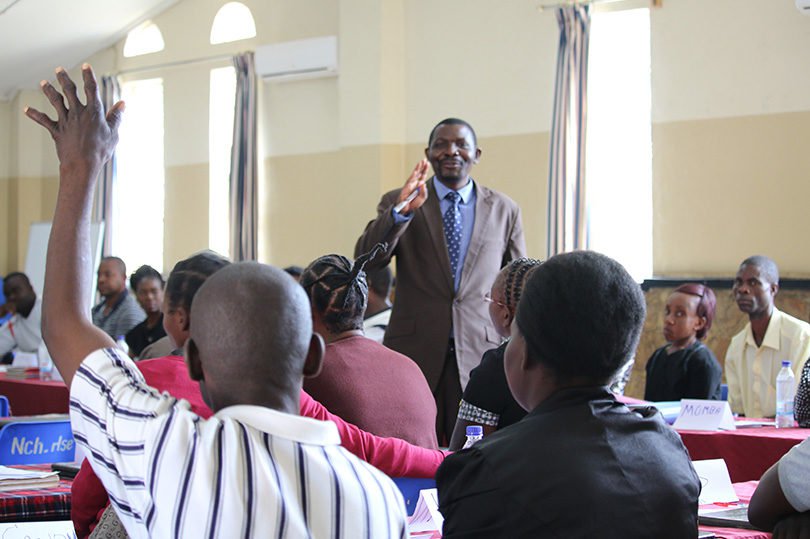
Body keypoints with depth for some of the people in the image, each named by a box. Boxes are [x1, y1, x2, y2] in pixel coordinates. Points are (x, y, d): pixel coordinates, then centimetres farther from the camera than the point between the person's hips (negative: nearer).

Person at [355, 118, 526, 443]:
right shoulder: (397, 204, 5)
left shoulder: (504, 210, 9)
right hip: (414, 352, -1)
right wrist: (402, 210, -23)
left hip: (480, 355, 1)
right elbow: (366, 260, -10)